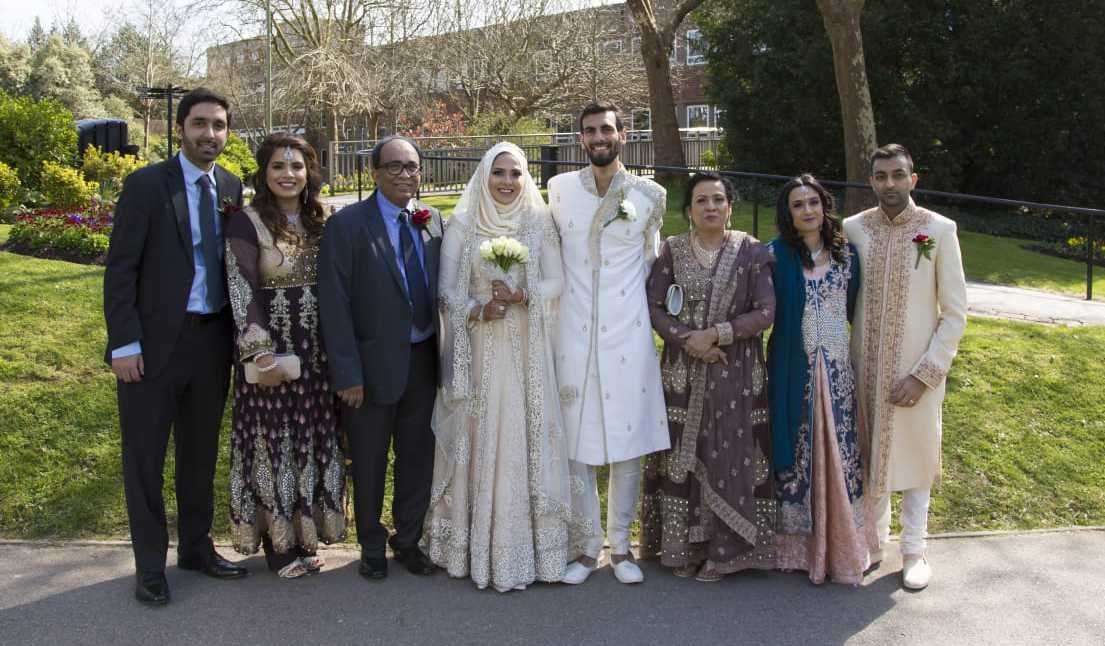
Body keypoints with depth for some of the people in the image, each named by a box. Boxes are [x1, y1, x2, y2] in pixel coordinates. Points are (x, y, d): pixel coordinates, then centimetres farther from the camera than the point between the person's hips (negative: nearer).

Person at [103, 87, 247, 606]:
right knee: (144, 457, 6)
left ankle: (196, 547, 33)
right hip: (155, 341, -5)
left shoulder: (232, 188, 6)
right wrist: (124, 343, -15)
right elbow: (120, 269, -10)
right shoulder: (145, 185, -8)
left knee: (201, 452, 17)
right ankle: (150, 565, 20)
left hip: (213, 339, 5)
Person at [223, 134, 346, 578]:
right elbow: (242, 292, -13)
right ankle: (279, 544, 17)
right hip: (271, 351, -5)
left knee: (312, 441, 11)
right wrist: (262, 355, -19)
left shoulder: (320, 222, 8)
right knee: (272, 441, 4)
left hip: (316, 353, 5)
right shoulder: (246, 224, -7)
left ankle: (304, 534, 26)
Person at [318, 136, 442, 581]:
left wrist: (443, 353, -1)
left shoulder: (433, 221, 4)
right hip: (373, 362, -4)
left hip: (424, 360, 4)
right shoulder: (346, 224, -10)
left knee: (419, 458, 15)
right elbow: (334, 305, -12)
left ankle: (408, 541, 35)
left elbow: (440, 288, 8)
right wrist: (347, 373, -16)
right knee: (369, 464, 12)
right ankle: (372, 548, 32)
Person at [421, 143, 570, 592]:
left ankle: (527, 546, 12)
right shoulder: (462, 226, 3)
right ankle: (475, 547, 12)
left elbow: (556, 282, 2)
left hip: (526, 352, 1)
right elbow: (447, 292, 0)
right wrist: (478, 310, -18)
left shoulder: (539, 223, 6)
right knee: (477, 442, 2)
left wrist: (521, 295, -15)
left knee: (525, 440, 2)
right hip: (478, 350, -1)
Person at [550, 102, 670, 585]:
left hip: (627, 335, 0)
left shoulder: (649, 196, 3)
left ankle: (620, 545, 18)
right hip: (573, 334, 1)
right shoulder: (559, 189, 4)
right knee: (576, 443, 4)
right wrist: (558, 293, 11)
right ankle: (586, 546, 17)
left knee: (628, 443, 4)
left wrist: (630, 300, 11)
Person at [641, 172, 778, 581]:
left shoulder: (751, 252, 0)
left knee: (731, 457, 1)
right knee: (682, 456, 4)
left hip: (737, 376, -1)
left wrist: (716, 333, -14)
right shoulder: (672, 250, 4)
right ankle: (683, 547, 15)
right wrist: (686, 338, -14)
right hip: (684, 374, 1)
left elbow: (765, 313, -5)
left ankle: (724, 549, 13)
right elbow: (654, 306, 0)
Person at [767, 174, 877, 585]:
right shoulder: (775, 256, -4)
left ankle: (841, 544, 20)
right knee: (796, 455, 5)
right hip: (794, 370, -3)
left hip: (837, 370, 3)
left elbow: (855, 311, 12)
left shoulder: (845, 253, 7)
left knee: (838, 454, 7)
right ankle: (797, 546, 17)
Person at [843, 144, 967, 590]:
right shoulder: (853, 229, -1)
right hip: (866, 367, 2)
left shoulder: (939, 230, -7)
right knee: (870, 455, 13)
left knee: (915, 454, 9)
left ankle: (913, 549, 25)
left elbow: (955, 313, -6)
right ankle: (875, 539, 31)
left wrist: (924, 374, -12)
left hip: (917, 370, -2)